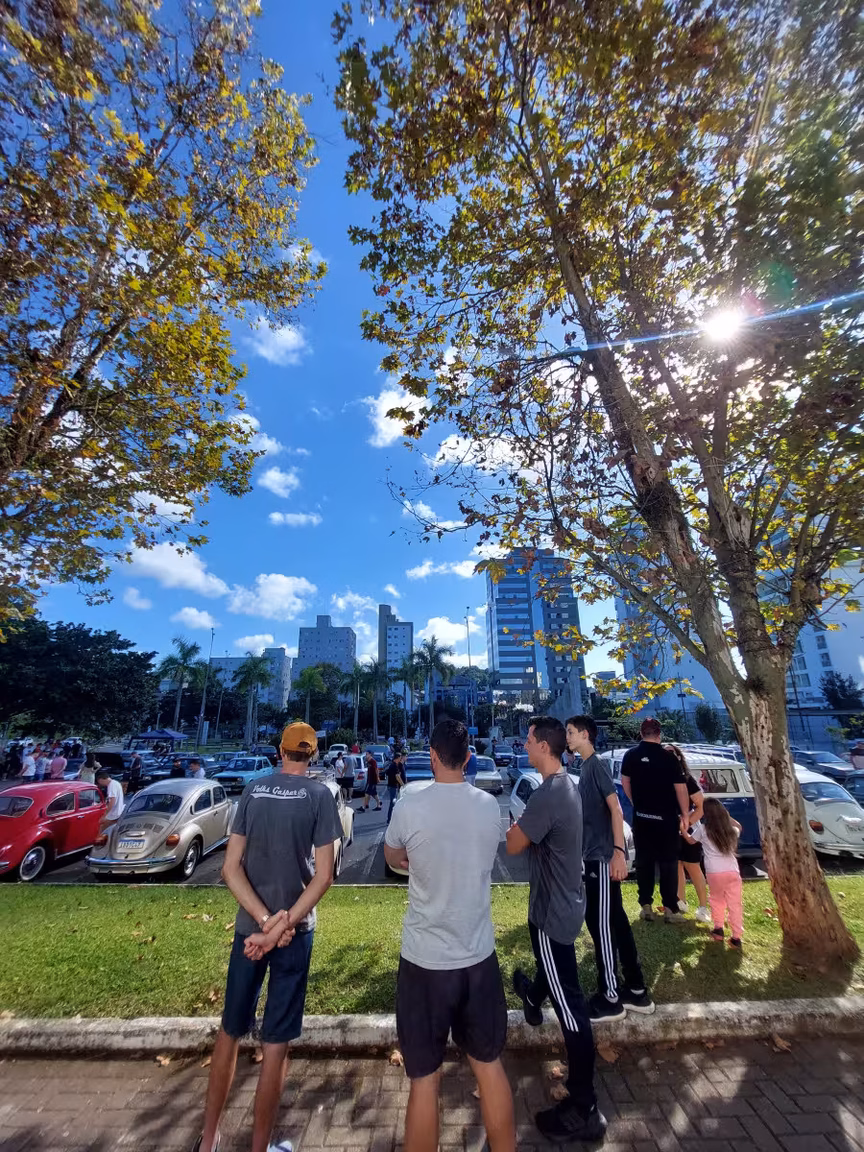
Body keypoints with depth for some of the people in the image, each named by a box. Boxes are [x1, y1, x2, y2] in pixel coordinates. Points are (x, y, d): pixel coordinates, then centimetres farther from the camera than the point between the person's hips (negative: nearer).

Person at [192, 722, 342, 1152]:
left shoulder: (252, 790, -2)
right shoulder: (319, 794, -12)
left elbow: (231, 867, -6)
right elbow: (323, 876, -15)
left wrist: (266, 920, -11)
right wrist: (282, 926, -11)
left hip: (249, 926, 3)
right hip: (295, 931, -3)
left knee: (230, 1030, 24)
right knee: (275, 1043, 13)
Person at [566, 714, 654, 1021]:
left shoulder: (597, 765, -16)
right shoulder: (585, 767, 11)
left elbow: (615, 808, -21)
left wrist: (619, 852, -24)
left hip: (604, 857, -9)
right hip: (594, 856, 9)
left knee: (601, 925, 2)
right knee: (615, 922, 17)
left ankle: (610, 998, 16)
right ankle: (637, 991, 29)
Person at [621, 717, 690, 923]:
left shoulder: (630, 755, -1)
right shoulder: (668, 757, -13)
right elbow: (680, 788, -11)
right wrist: (685, 814, 1)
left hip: (641, 817, 3)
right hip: (666, 818, -3)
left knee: (643, 861, 11)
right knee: (668, 862, 9)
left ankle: (646, 906, 16)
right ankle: (670, 908, 11)